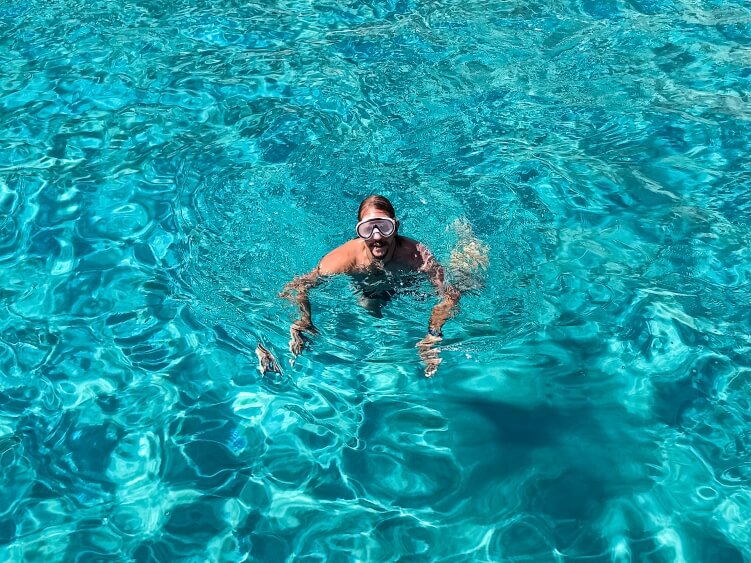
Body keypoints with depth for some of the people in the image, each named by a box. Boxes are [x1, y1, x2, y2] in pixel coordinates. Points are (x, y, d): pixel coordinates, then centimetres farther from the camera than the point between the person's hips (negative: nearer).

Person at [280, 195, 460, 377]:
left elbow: (451, 295, -39)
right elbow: (296, 287, -31)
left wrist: (432, 335, -53)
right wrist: (303, 320, -49)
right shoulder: (342, 259, -40)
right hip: (363, 290, 0)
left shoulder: (416, 255, -42)